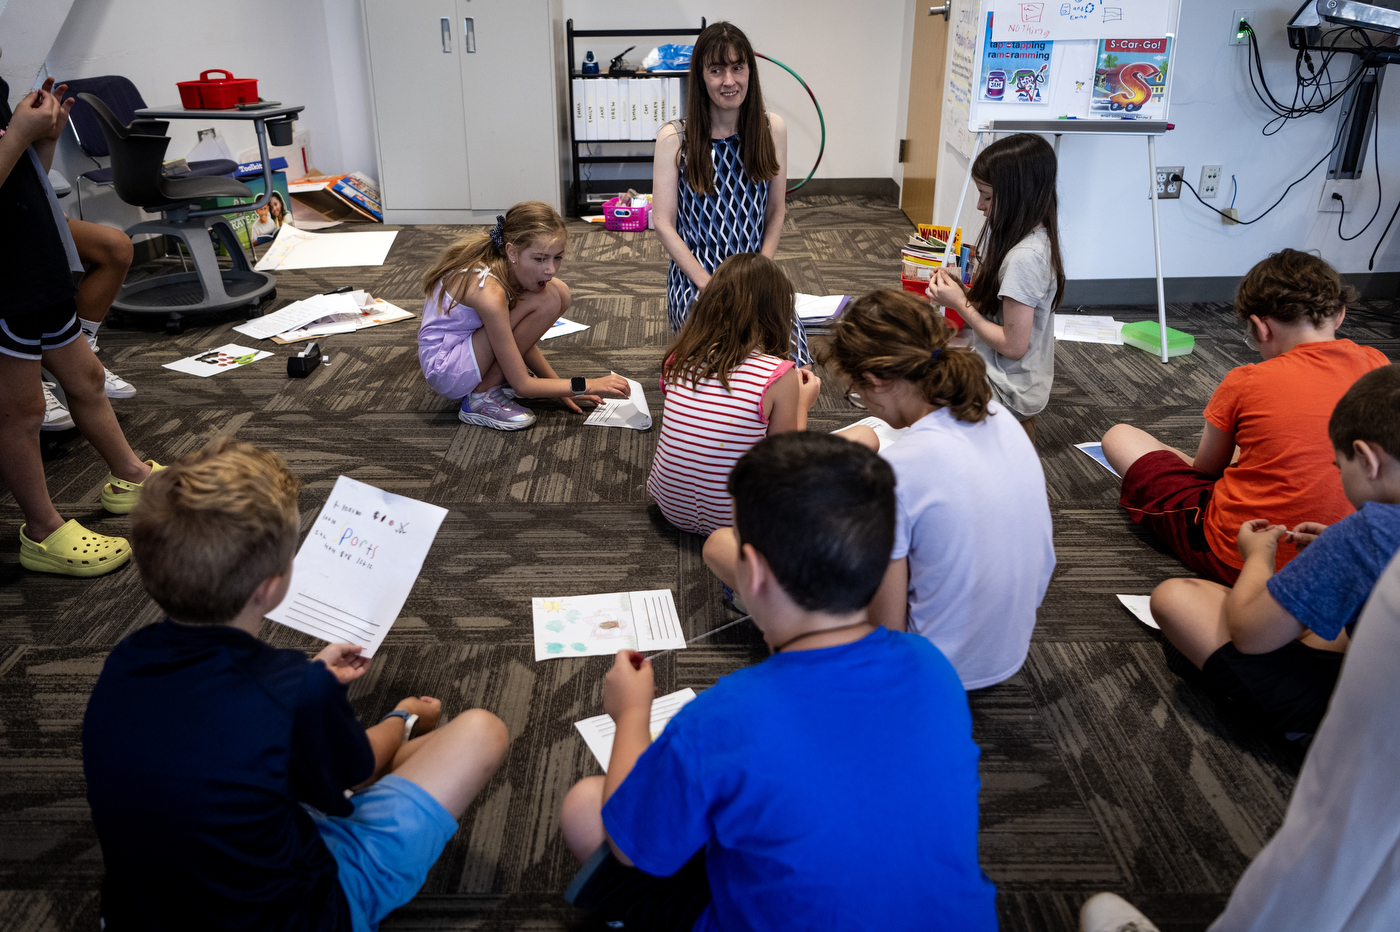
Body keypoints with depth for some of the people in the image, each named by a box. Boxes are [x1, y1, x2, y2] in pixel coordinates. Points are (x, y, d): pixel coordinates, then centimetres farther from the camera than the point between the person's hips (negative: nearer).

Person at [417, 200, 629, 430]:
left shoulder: (508, 267, -8)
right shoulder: (490, 292, -33)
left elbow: (521, 339, 6)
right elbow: (521, 386, -25)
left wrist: (559, 386, 2)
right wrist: (586, 386, -22)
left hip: (466, 342, 8)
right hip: (444, 369, -8)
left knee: (559, 293, -2)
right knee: (546, 300, -24)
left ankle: (500, 375, 7)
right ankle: (481, 397, -14)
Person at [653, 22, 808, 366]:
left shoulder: (772, 129, 4)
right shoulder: (674, 138, -4)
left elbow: (776, 211, 9)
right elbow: (663, 223, -5)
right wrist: (711, 286, -12)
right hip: (694, 276, -3)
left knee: (795, 362, -21)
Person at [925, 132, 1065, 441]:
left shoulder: (1024, 257, -24)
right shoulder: (1037, 238, 4)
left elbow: (1013, 345, -22)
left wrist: (960, 303, -15)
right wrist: (964, 290, -2)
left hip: (1006, 390, -9)